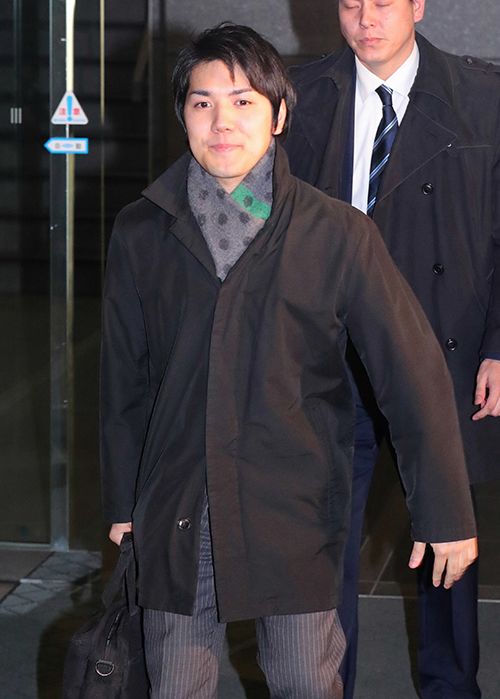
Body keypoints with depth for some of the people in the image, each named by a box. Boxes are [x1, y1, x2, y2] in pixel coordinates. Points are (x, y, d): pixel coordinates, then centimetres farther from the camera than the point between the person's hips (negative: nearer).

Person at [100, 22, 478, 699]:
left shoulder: (338, 234, -4)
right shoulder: (141, 232, 3)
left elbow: (414, 376, -3)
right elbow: (125, 380, 11)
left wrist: (445, 514, -4)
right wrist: (122, 502, 14)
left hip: (297, 514, -2)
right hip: (175, 516, 2)